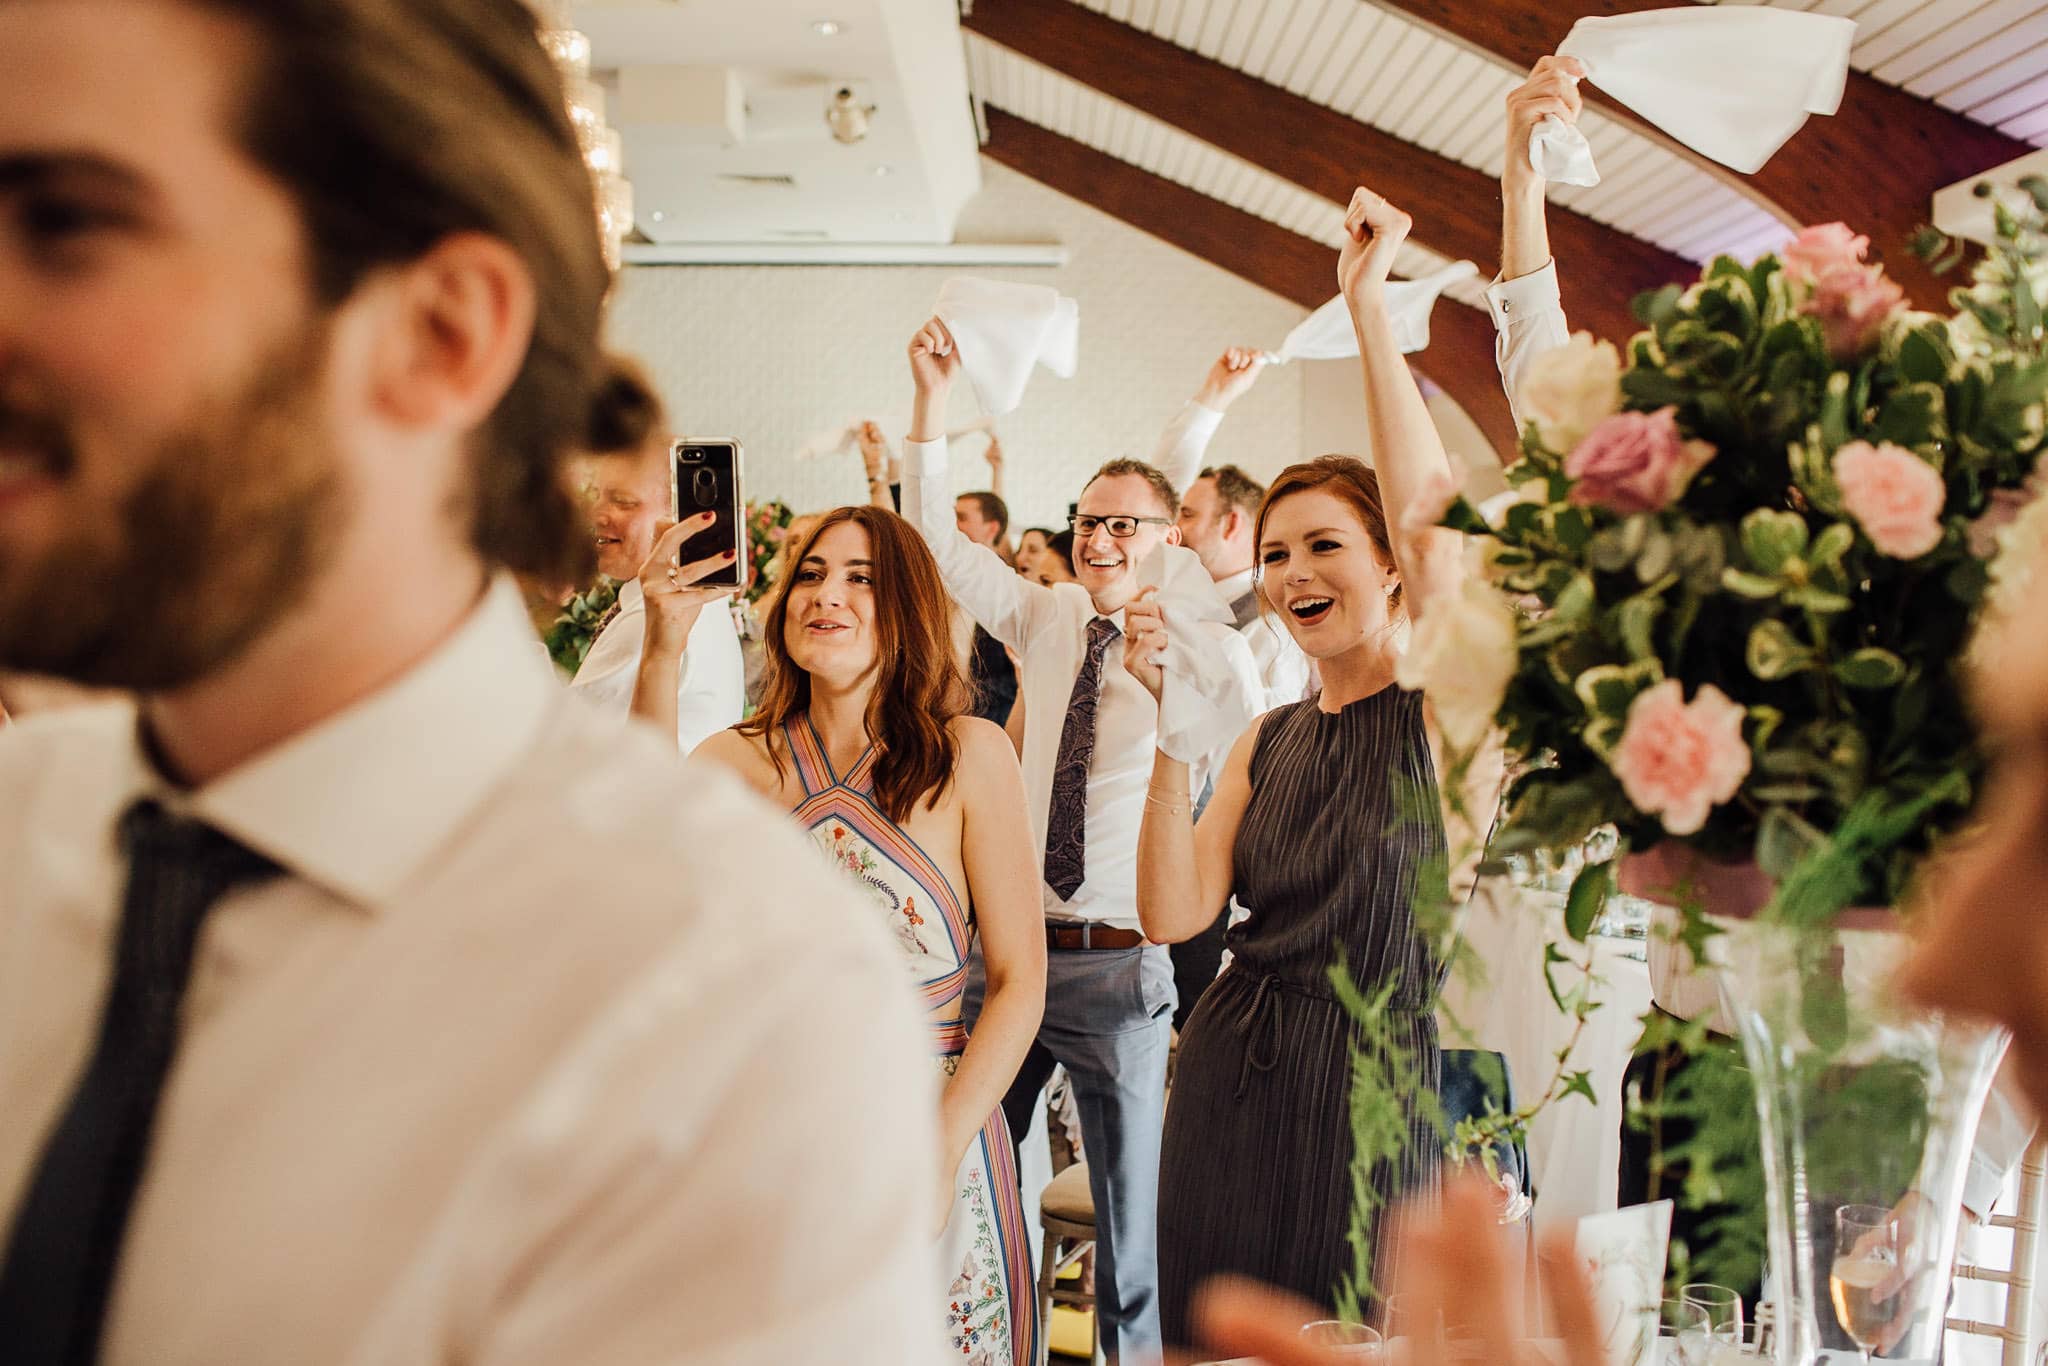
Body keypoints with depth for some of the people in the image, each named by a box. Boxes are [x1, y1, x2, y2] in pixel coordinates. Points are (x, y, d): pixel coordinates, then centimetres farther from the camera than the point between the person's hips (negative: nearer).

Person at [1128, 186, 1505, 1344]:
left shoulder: (1450, 711, -6)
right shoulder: (1270, 739, 9)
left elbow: (1433, 519, -24)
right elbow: (1174, 914, -2)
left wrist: (1369, 303, -20)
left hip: (1369, 1091, -5)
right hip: (1227, 1084, 5)